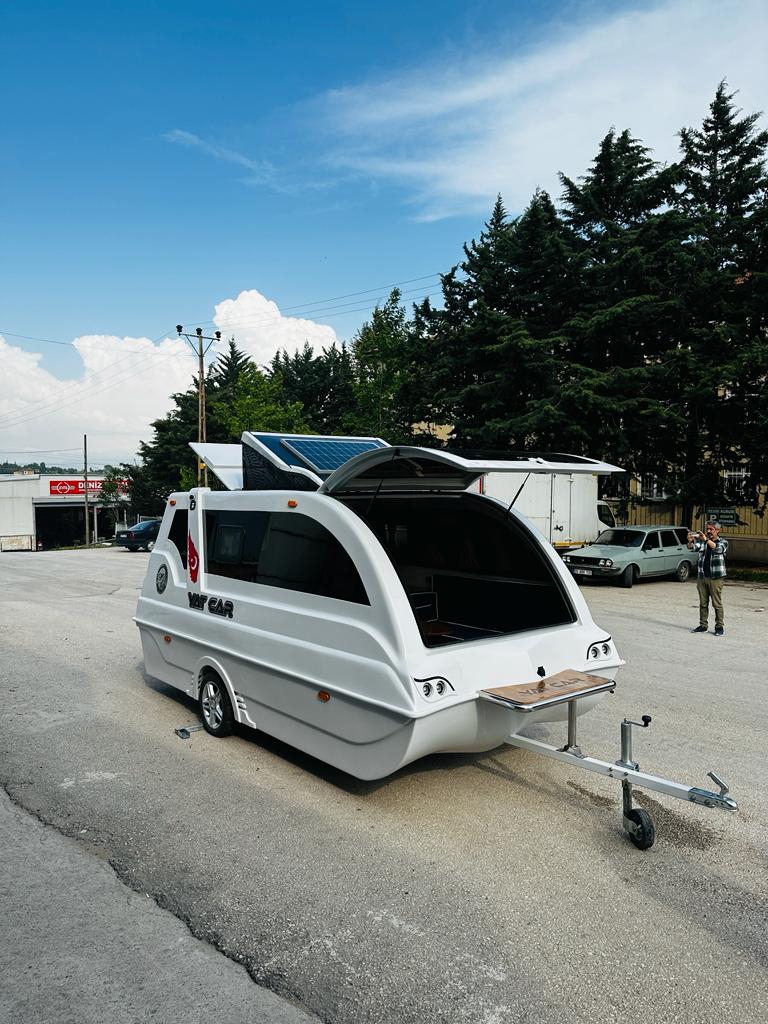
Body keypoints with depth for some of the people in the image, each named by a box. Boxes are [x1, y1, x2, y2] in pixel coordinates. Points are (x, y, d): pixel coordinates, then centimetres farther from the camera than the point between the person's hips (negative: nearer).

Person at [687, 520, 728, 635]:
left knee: (717, 604, -1)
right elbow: (693, 547, -9)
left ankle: (720, 626, 5)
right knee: (703, 603, 9)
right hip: (702, 577, 4)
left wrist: (706, 539, -33)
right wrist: (690, 541, -32)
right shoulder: (702, 541, 9)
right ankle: (703, 625, 16)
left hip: (716, 578, -4)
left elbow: (718, 548, -21)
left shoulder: (723, 542, 1)